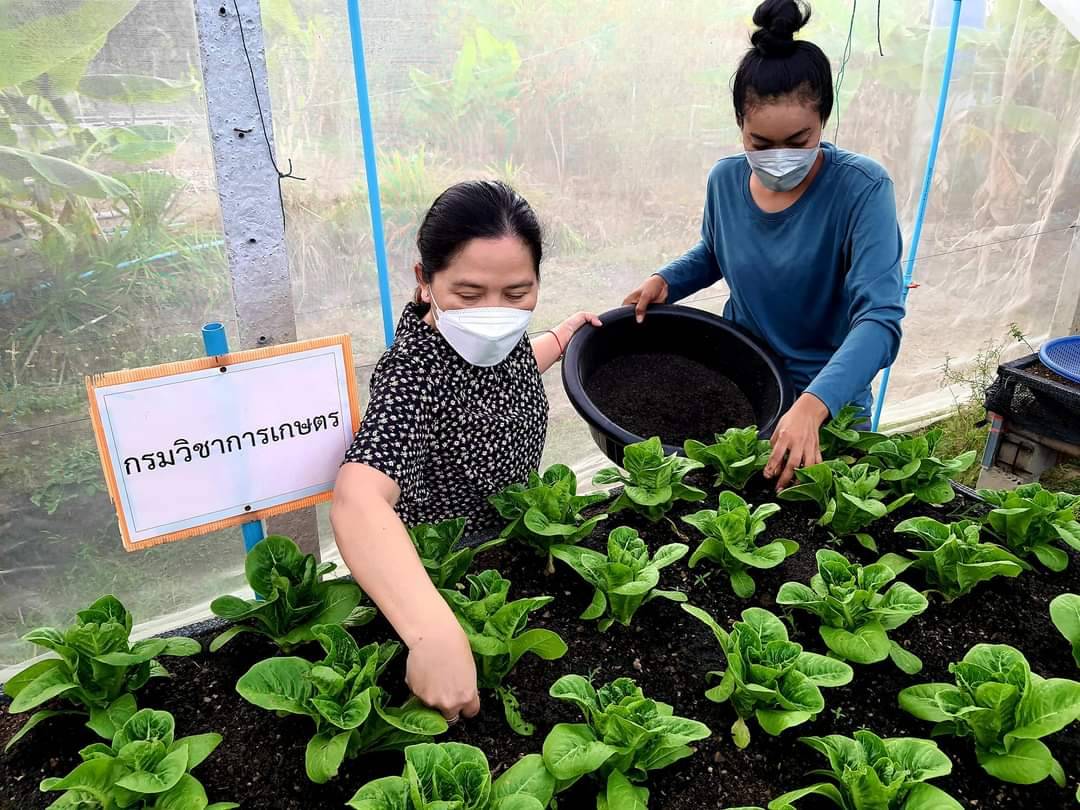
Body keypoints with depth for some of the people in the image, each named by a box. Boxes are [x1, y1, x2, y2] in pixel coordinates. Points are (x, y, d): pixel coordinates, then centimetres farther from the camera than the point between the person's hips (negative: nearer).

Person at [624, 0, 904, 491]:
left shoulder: (862, 189, -23)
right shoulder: (726, 181, -9)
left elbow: (880, 319, -32)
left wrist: (811, 406, -47)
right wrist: (665, 281, -7)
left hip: (827, 400, -3)